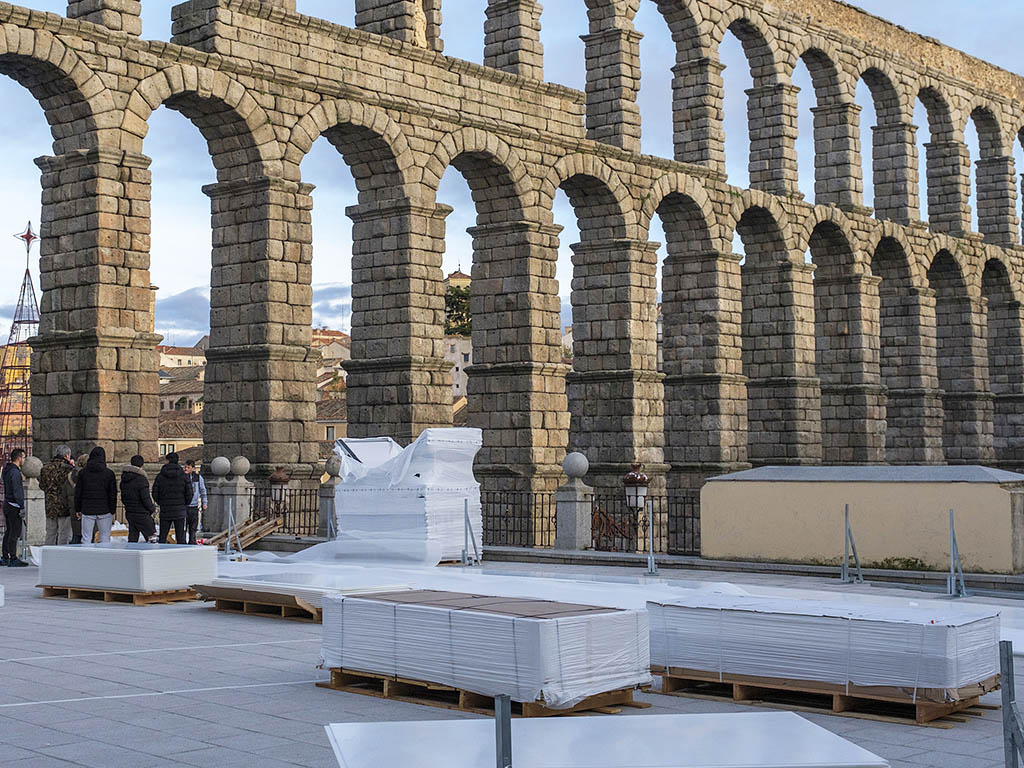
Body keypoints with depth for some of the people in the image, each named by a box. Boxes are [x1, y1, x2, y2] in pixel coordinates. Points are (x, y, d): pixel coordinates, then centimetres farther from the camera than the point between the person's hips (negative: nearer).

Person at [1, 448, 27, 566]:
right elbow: (17, 492, -20)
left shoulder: (6, 470, 11)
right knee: (15, 532, -6)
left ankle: (4, 558, 17)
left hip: (6, 504, 10)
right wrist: (22, 507, -18)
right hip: (14, 506, -10)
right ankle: (13, 559, -5)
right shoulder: (15, 472, -18)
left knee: (8, 532, 14)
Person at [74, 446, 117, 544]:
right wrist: (112, 511, 6)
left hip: (87, 510, 1)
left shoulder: (83, 473, 1)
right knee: (104, 537, 3)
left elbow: (78, 493, 4)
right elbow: (113, 494, -1)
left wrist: (78, 509, 13)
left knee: (86, 538, 5)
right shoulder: (109, 473, -2)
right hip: (104, 510, -1)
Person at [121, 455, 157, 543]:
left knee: (132, 538, 11)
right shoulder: (141, 479, -17)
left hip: (129, 514, 7)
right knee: (151, 536, -1)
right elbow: (146, 498, -17)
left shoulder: (124, 479, 7)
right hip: (142, 515, -7)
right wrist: (153, 508, -2)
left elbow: (123, 497, 14)